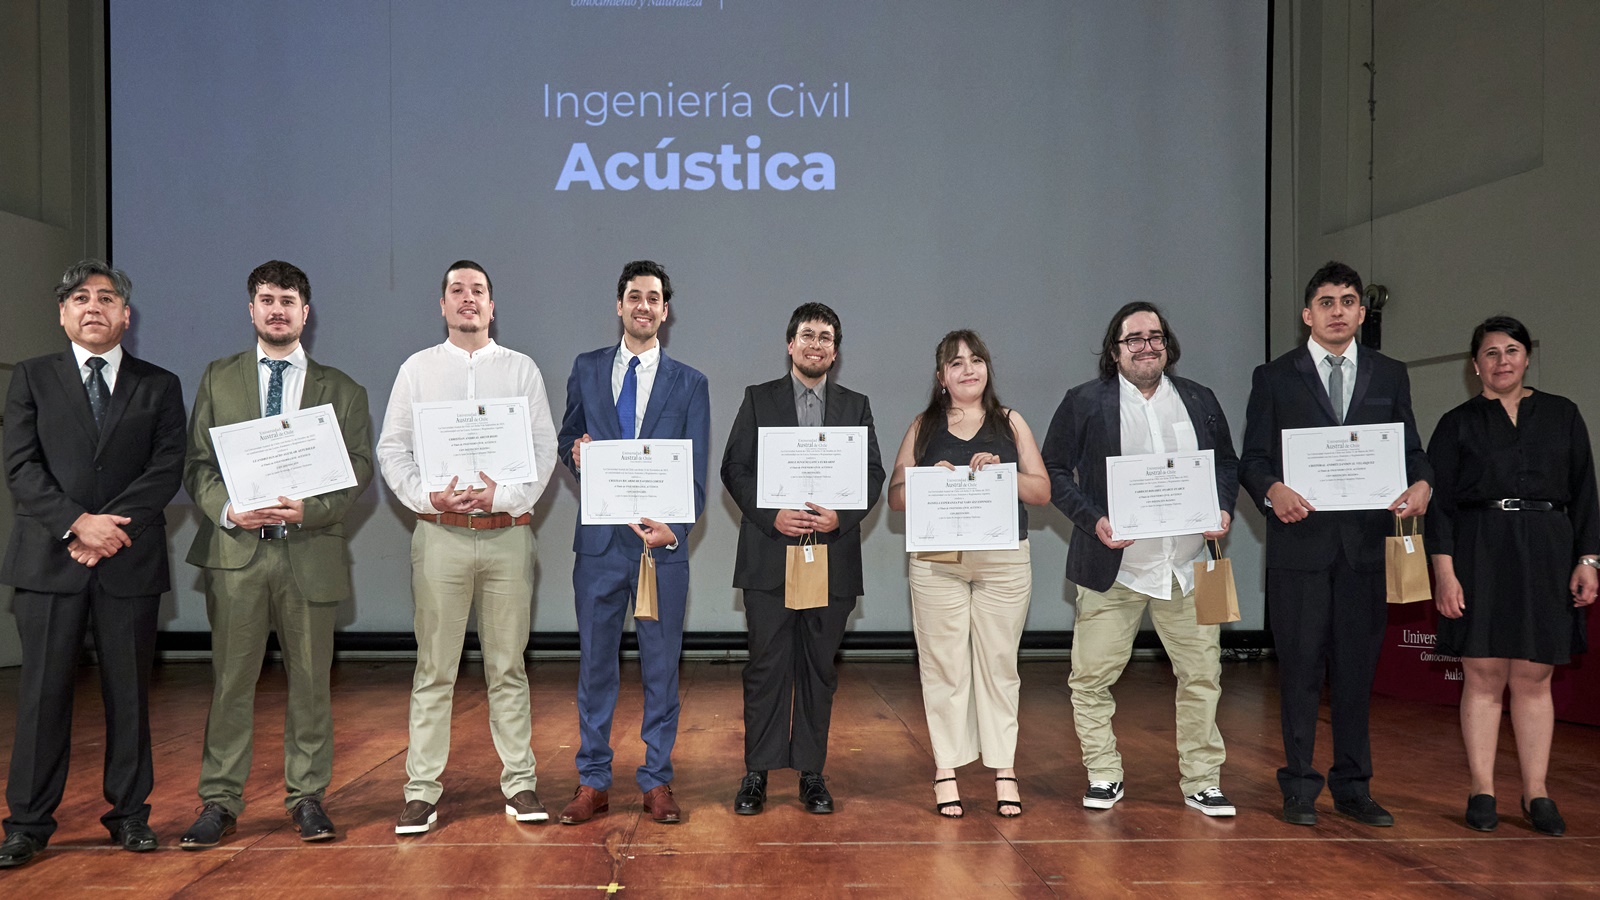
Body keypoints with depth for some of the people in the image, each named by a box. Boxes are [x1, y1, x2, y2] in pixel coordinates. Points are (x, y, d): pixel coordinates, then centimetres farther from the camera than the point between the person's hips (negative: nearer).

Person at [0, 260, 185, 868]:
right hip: (50, 560, 0)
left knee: (129, 693, 6)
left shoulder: (159, 386, 11)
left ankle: (129, 814, 17)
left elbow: (167, 469, 0)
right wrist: (79, 522, -13)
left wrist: (110, 527, -12)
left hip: (131, 562, 0)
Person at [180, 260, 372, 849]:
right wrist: (226, 511, -11)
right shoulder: (218, 379, 12)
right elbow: (197, 462, 7)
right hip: (235, 548, 1)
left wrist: (307, 509, -14)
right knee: (231, 680, 5)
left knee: (310, 680, 7)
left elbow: (359, 469, 1)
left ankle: (307, 796, 19)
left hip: (310, 550, 0)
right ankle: (220, 803, 16)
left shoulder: (340, 390, 8)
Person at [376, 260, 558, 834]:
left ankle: (519, 783, 14)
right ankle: (422, 791, 10)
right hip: (440, 534, 0)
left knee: (508, 666, 6)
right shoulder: (417, 369, 10)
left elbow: (544, 447, 3)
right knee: (434, 668, 2)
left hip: (507, 532, 0)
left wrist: (505, 495, -12)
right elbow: (392, 449, 6)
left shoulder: (522, 370, 10)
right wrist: (427, 496, -10)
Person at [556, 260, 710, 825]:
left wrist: (676, 527, -16)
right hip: (599, 539, 1)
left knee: (661, 665, 5)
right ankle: (593, 782, 19)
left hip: (663, 542, -1)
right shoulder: (587, 370, 10)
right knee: (595, 663, 8)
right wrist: (575, 455, -8)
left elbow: (697, 470, 1)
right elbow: (567, 440, 17)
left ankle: (657, 782, 17)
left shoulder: (689, 384, 6)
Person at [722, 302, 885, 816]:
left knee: (819, 667, 7)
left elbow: (873, 475, 7)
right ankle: (757, 773, 10)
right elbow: (734, 468, 2)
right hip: (769, 556, -1)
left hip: (832, 556, 2)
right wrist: (772, 516, -12)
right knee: (767, 664, 0)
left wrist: (841, 517, -10)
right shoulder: (758, 399, 8)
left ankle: (812, 773, 16)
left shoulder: (856, 406, 12)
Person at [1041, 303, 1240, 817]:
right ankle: (1104, 776, 19)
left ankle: (1201, 782, 21)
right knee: (1092, 677, 2)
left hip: (1188, 567, 3)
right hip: (1113, 567, -2)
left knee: (1202, 675, 7)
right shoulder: (1084, 403, 0)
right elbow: (1054, 470, -2)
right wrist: (1093, 520, -14)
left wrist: (1223, 508, -2)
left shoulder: (1199, 400, 11)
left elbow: (1227, 463, 17)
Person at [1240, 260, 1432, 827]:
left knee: (1356, 669, 9)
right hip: (1300, 541, -2)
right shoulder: (1274, 377, 5)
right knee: (1300, 669, 3)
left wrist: (1421, 484, -12)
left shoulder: (1390, 376, 13)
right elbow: (1252, 458, 1)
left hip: (1365, 542, 2)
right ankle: (1299, 787, 14)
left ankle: (1353, 787, 20)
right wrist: (1272, 490, -20)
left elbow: (1411, 449, 10)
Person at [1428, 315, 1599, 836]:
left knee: (1533, 678, 4)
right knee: (1483, 677, 0)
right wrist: (1444, 571, -7)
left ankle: (1536, 794, 12)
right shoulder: (1458, 424, 6)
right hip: (1480, 555, -1)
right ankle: (1482, 793, 7)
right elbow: (1439, 503, 2)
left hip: (1545, 556, 2)